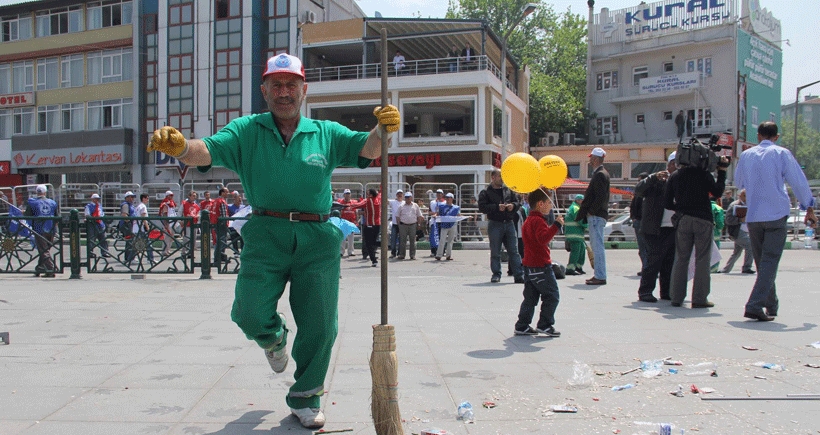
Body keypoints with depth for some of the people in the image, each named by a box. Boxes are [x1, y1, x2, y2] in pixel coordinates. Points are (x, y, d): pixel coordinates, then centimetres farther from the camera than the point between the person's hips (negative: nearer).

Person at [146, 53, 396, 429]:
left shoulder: (326, 133, 12)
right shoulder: (247, 131, 8)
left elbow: (366, 148, -1)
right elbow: (206, 151, -6)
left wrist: (383, 129, -24)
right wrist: (179, 147, -29)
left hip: (317, 239, 1)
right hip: (266, 233, -1)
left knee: (319, 327, 4)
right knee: (251, 315, -13)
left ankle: (305, 399, 27)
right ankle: (273, 338, 27)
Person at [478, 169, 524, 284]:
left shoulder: (508, 190, 14)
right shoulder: (485, 192, 0)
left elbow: (517, 202, 20)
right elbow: (482, 207, -10)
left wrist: (513, 205, -3)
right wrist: (497, 207, -17)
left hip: (509, 223, 3)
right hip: (495, 224, -3)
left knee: (514, 251, 2)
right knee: (495, 252, 2)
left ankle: (519, 275, 2)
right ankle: (496, 274, 12)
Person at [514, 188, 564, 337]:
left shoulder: (528, 220, 16)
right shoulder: (538, 221, -16)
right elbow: (543, 238, -31)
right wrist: (556, 225, -32)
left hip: (529, 266, 10)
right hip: (541, 266, -10)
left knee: (530, 297, 12)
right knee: (551, 296, 0)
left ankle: (522, 326, 13)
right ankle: (545, 325, 2)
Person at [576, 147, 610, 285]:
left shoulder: (600, 174, -13)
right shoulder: (599, 173, 18)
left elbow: (600, 196, -21)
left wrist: (591, 212, -17)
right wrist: (584, 203, 14)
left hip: (596, 216, -11)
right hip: (595, 216, 11)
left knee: (598, 246, -9)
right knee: (596, 246, 13)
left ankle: (600, 277, -7)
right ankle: (598, 274, 19)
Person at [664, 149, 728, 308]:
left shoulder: (674, 176, 6)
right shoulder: (703, 174, -4)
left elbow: (667, 203, 5)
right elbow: (717, 192, -2)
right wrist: (722, 171, 4)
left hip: (683, 221, 3)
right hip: (703, 220, -3)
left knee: (681, 259, 9)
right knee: (702, 259, 1)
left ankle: (676, 297, 8)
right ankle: (699, 299, -1)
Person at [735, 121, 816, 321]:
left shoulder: (746, 155, 8)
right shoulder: (781, 153, -2)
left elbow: (738, 182, 21)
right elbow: (799, 182, -1)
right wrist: (809, 208, 9)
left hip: (753, 217, 4)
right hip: (776, 215, -4)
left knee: (762, 262, 14)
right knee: (770, 262, -7)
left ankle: (771, 306, 24)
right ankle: (755, 306, -19)